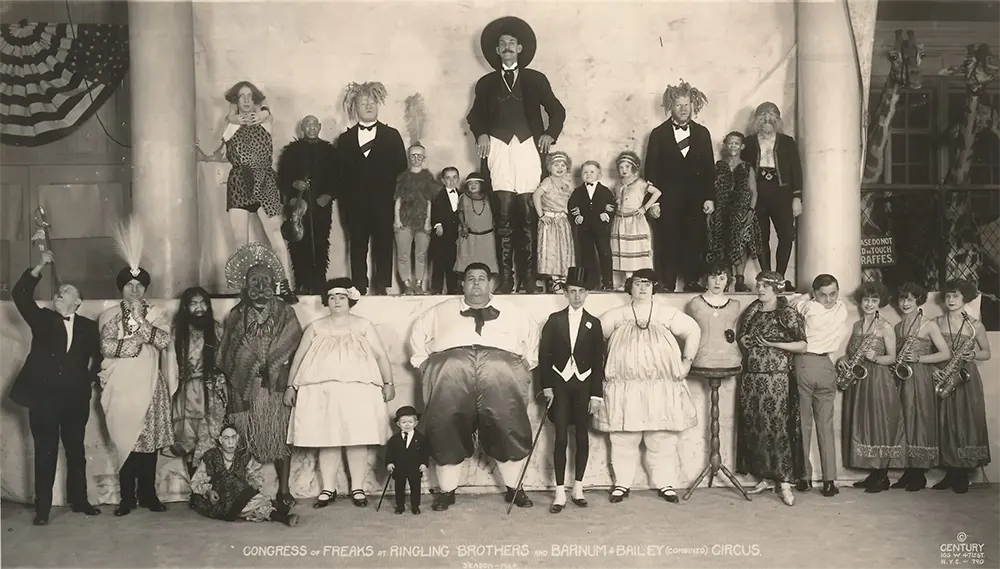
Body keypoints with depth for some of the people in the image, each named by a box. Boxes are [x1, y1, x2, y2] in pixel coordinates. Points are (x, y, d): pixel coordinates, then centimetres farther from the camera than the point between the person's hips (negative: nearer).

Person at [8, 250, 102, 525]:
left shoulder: (88, 326, 9)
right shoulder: (42, 319, 6)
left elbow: (96, 356, 14)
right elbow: (20, 295, -7)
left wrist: (91, 377, -4)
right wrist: (40, 267, -14)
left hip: (75, 398, 2)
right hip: (44, 395, -1)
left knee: (76, 451, 11)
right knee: (45, 453, 2)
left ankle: (79, 500, 22)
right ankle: (42, 508, 7)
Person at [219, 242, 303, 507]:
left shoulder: (285, 312, 7)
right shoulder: (236, 316, 9)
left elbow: (291, 346, 1)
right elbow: (227, 355, 7)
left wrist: (271, 366, -7)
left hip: (276, 385, 0)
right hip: (245, 388, 0)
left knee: (280, 433, -2)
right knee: (246, 436, -3)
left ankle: (283, 489, 3)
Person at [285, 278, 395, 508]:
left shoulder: (363, 326, 14)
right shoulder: (316, 327, 17)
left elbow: (381, 355, 10)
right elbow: (298, 357, 17)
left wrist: (388, 383, -1)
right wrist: (291, 386, 9)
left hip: (357, 389, -1)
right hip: (321, 391, 1)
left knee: (357, 439, -5)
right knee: (326, 440, -2)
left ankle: (358, 489, 3)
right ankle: (328, 490, 7)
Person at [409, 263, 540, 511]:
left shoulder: (509, 310, 28)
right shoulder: (443, 310, 28)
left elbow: (532, 332, 28)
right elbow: (419, 331, 26)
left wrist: (528, 361, 14)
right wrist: (422, 361, 13)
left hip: (501, 367, 0)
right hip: (450, 367, 0)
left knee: (510, 428, -11)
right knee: (446, 430, -9)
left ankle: (513, 488, 1)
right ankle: (447, 491, 1)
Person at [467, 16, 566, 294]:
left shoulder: (536, 79, 15)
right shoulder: (486, 82, 18)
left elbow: (557, 110, 16)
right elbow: (475, 115, 22)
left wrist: (550, 133, -1)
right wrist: (480, 134, 2)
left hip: (528, 148, 0)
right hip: (498, 149, 1)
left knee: (527, 215, -5)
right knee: (504, 214, -7)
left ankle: (527, 278, -3)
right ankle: (505, 278, -7)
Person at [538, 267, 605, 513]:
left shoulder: (593, 323, 4)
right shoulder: (554, 320, 4)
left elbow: (599, 361, 3)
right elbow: (543, 354, 3)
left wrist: (596, 394, -2)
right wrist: (547, 386, -5)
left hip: (584, 385, 1)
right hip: (560, 384, -1)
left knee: (582, 436, 5)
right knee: (561, 438, -4)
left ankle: (578, 488, 18)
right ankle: (560, 493, 0)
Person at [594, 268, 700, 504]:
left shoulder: (666, 314, 6)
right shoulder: (616, 316, 6)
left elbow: (693, 331, 10)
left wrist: (687, 361, 5)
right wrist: (600, 365, 3)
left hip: (662, 388, 0)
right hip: (624, 388, 0)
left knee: (662, 438, 3)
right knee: (623, 438, 2)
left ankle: (665, 484, 13)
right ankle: (622, 483, 12)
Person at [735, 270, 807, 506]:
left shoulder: (788, 313, -4)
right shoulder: (752, 311, 11)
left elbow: (802, 345, -6)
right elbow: (742, 336, 24)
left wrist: (773, 343, -13)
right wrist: (745, 341, 2)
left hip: (777, 377, -5)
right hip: (752, 376, 5)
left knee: (779, 427, -6)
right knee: (754, 427, 5)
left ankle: (784, 482, -2)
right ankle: (765, 477, 15)